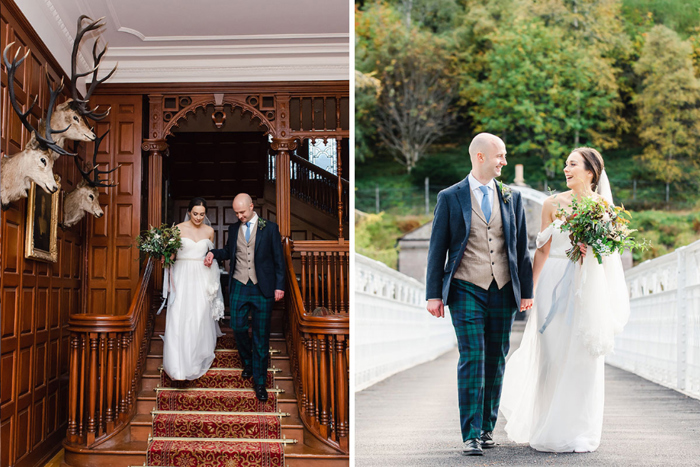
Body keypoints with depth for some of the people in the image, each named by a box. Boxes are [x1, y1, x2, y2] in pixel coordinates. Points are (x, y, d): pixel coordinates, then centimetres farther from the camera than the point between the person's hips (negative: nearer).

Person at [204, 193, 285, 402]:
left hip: (262, 288, -3)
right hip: (239, 287, 3)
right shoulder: (233, 229, 10)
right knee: (238, 327, 4)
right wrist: (213, 253, 1)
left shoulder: (270, 228, -1)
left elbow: (278, 259, 0)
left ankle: (259, 381, 10)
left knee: (261, 335, 1)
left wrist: (279, 286, -6)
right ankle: (248, 362, 34)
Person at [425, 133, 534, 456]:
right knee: (472, 360, -8)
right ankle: (471, 435, -2)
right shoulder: (450, 197, 1)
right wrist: (434, 294, -3)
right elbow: (437, 248, 1)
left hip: (503, 290, 4)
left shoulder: (512, 197, 10)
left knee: (496, 361, 8)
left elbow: (521, 246, 11)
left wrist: (526, 290, 7)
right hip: (466, 290, -3)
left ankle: (487, 427, 21)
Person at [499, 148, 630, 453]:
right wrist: (529, 287, 2)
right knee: (551, 356, 2)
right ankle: (548, 430, 18)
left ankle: (577, 432, 15)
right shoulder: (553, 203, 3)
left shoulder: (603, 205, 4)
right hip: (555, 282, 0)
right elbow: (543, 249, 5)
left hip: (589, 286, 0)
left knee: (583, 356, 1)